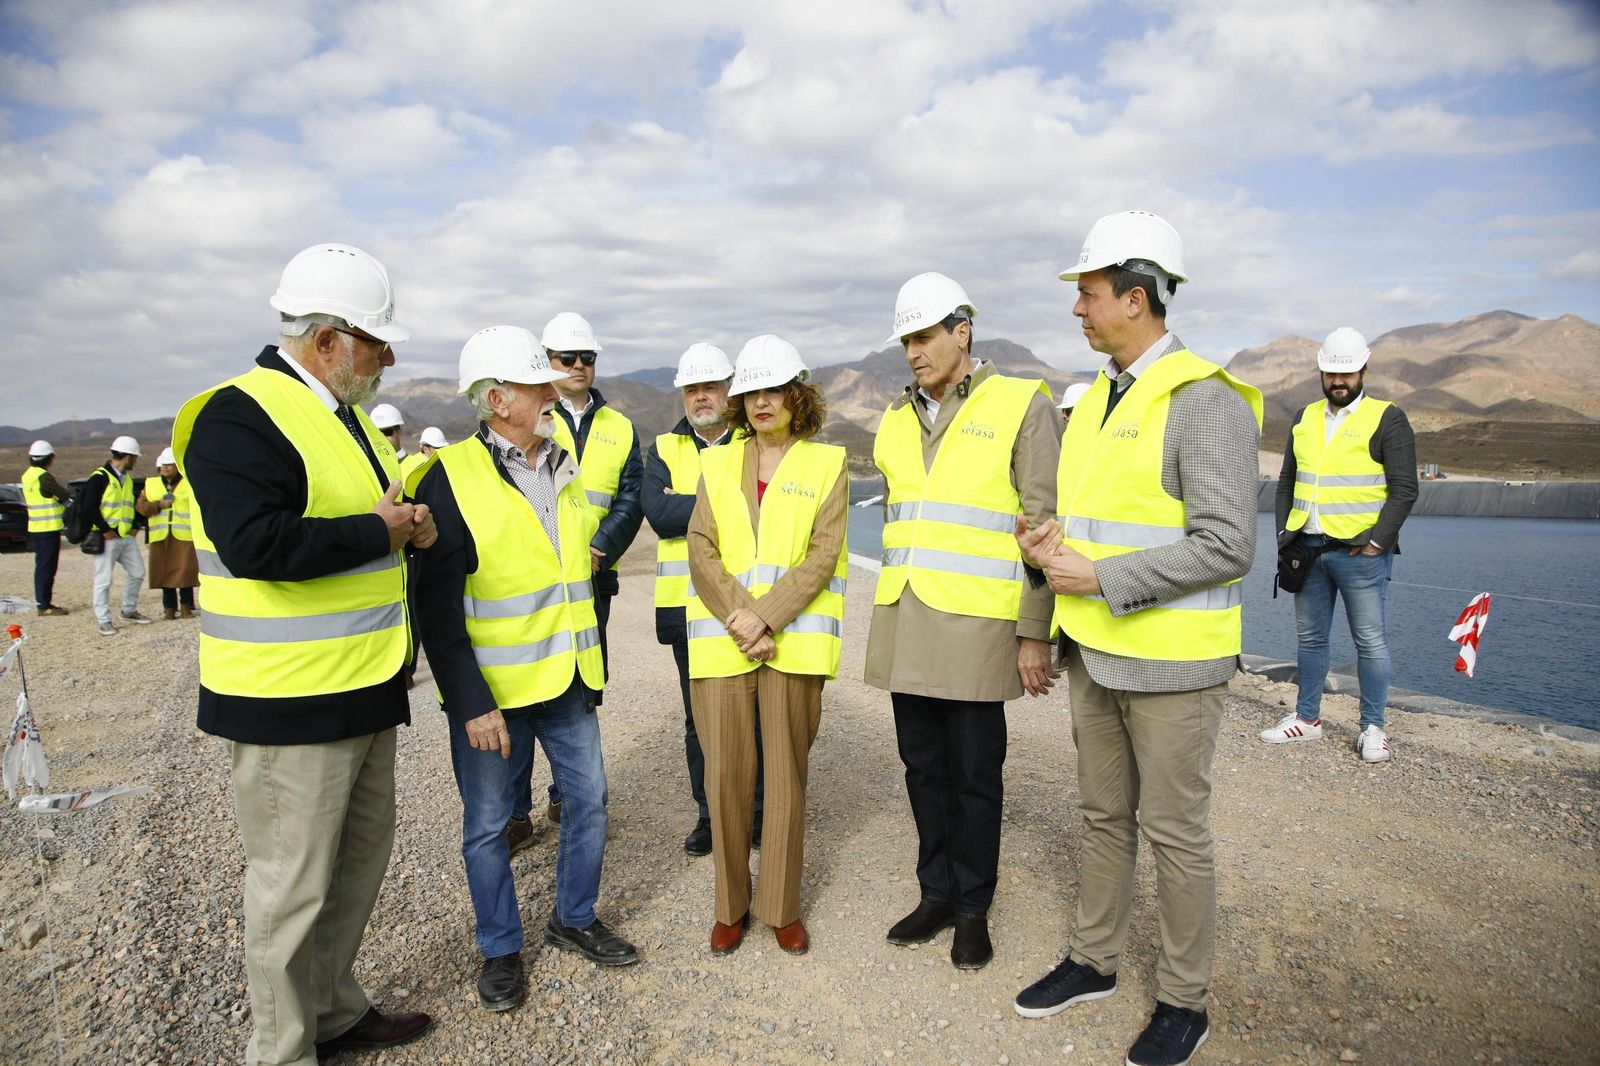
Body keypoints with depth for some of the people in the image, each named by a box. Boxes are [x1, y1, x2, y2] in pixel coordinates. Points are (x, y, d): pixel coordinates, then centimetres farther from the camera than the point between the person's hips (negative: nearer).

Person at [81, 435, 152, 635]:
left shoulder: (128, 479, 13)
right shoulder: (100, 478, -13)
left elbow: (134, 504, 22)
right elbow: (89, 507, -17)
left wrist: (134, 526, 8)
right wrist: (105, 530, -16)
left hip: (126, 536, 8)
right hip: (107, 538, -8)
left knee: (137, 572, 13)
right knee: (104, 579, -1)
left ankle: (129, 611, 28)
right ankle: (104, 621, 6)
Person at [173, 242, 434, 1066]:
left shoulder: (344, 415, 13)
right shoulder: (239, 417, -17)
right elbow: (255, 542, -31)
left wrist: (406, 521, 2)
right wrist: (379, 532, -19)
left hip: (362, 689, 10)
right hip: (288, 702, -10)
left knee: (362, 854, 21)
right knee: (291, 883, 4)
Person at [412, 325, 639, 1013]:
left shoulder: (563, 469, 8)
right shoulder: (451, 477, -13)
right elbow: (437, 606, -15)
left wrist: (592, 664, 17)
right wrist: (471, 704, -18)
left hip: (568, 680, 6)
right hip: (491, 692, -6)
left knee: (588, 799, 14)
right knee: (487, 823, 9)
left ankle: (575, 919, 35)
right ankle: (501, 949, 30)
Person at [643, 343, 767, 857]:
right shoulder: (664, 449, 10)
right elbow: (658, 514, -8)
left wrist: (689, 505, -13)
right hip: (687, 603, 2)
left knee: (755, 713, 6)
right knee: (700, 717, 11)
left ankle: (759, 810, 22)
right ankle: (709, 813, 25)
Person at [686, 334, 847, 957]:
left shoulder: (826, 464, 5)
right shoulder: (717, 464, 12)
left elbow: (822, 556, -5)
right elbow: (701, 553, 3)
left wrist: (766, 618, -15)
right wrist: (740, 621, -11)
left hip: (793, 641, -1)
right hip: (721, 641, 2)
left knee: (786, 773, 4)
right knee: (726, 773, 3)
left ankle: (781, 906, 20)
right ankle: (731, 905, 21)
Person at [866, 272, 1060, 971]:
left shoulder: (1021, 405, -4)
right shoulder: (898, 421, 14)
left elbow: (1043, 526, -7)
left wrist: (1034, 634, -11)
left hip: (976, 624, -5)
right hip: (904, 625, 6)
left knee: (974, 775, 6)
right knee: (922, 766, 13)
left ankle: (973, 910, 25)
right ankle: (936, 894, 30)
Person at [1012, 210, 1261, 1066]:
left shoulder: (1205, 401, -16)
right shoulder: (1095, 399, 10)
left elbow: (1226, 546, -22)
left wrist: (1101, 578, -20)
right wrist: (1049, 543, -2)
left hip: (1170, 661, -7)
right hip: (1095, 652, 8)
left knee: (1174, 831, 6)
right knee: (1103, 814, 19)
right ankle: (1094, 960, 36)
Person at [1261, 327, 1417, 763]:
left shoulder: (1387, 420, -2)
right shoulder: (1304, 418, 13)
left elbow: (1404, 489, -6)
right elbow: (1286, 482, 17)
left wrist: (1376, 540, -13)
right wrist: (1284, 534, 7)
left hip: (1360, 551, -5)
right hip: (1308, 549, 5)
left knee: (1370, 640, 2)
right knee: (1310, 637, 12)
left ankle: (1373, 727, 14)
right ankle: (1307, 717, 24)